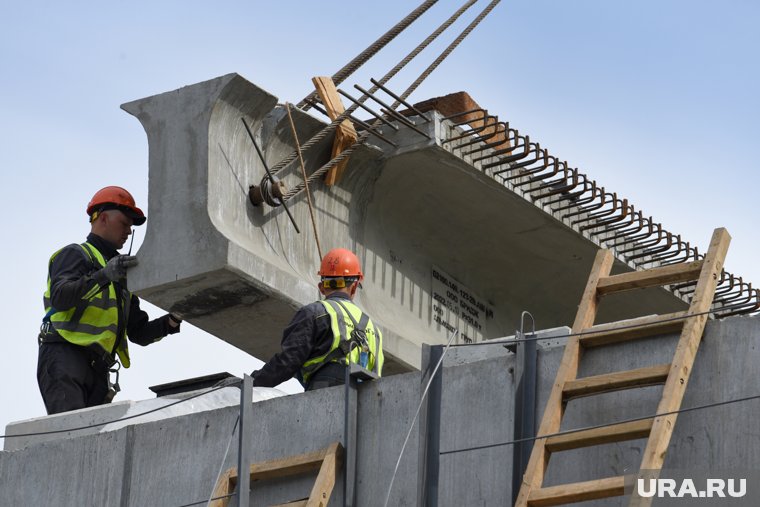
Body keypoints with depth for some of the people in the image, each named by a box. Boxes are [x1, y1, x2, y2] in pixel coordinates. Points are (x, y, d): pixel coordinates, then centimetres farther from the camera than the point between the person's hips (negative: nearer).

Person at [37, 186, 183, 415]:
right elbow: (60, 297, -14)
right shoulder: (75, 254, 7)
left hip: (98, 369, 8)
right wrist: (103, 276, -26)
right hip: (64, 357, -8)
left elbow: (139, 333, 27)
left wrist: (172, 321, 9)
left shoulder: (121, 277, 31)